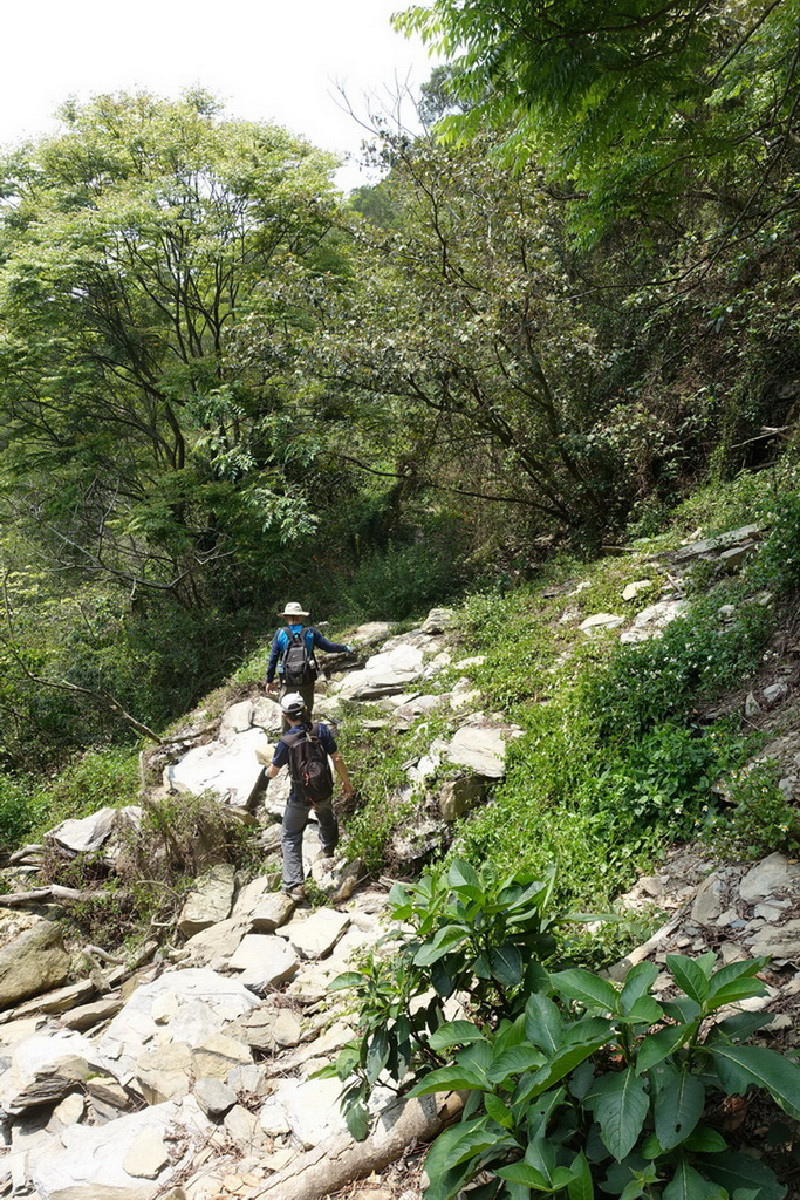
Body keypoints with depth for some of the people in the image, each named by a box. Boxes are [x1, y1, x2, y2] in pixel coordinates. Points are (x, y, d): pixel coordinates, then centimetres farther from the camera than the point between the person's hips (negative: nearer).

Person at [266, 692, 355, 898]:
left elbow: (273, 771, -7)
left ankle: (294, 885, 4)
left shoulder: (286, 742, -20)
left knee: (290, 837, 11)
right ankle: (329, 848, 61)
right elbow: (337, 758, -9)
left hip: (300, 798, -3)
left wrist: (268, 772, 18)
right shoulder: (321, 730, -15)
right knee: (327, 817, 35)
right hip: (324, 792, 4)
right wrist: (346, 782, 5)